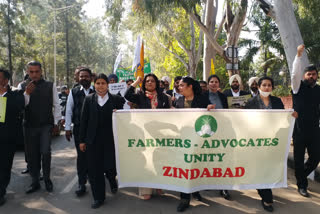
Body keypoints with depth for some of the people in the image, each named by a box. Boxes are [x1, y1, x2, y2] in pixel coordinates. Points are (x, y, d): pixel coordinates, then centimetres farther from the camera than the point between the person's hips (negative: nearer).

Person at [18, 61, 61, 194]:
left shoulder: (50, 86, -1)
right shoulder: (23, 86, 1)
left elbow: (56, 105, 3)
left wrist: (56, 123, 3)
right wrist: (27, 93, -19)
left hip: (46, 125, -1)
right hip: (29, 126, 2)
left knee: (45, 152, -9)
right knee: (32, 155, 9)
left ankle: (47, 179, 13)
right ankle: (35, 182, 24)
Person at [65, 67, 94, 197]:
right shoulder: (74, 92, 3)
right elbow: (69, 111, 6)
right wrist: (67, 128, 2)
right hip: (79, 128, 1)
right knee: (81, 156, 3)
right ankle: (81, 184, 12)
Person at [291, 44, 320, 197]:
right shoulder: (299, 87, -2)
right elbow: (295, 74, -18)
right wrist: (299, 55, -26)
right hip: (299, 130, -3)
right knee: (299, 159, 5)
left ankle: (301, 175, 35)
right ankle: (302, 185, 20)